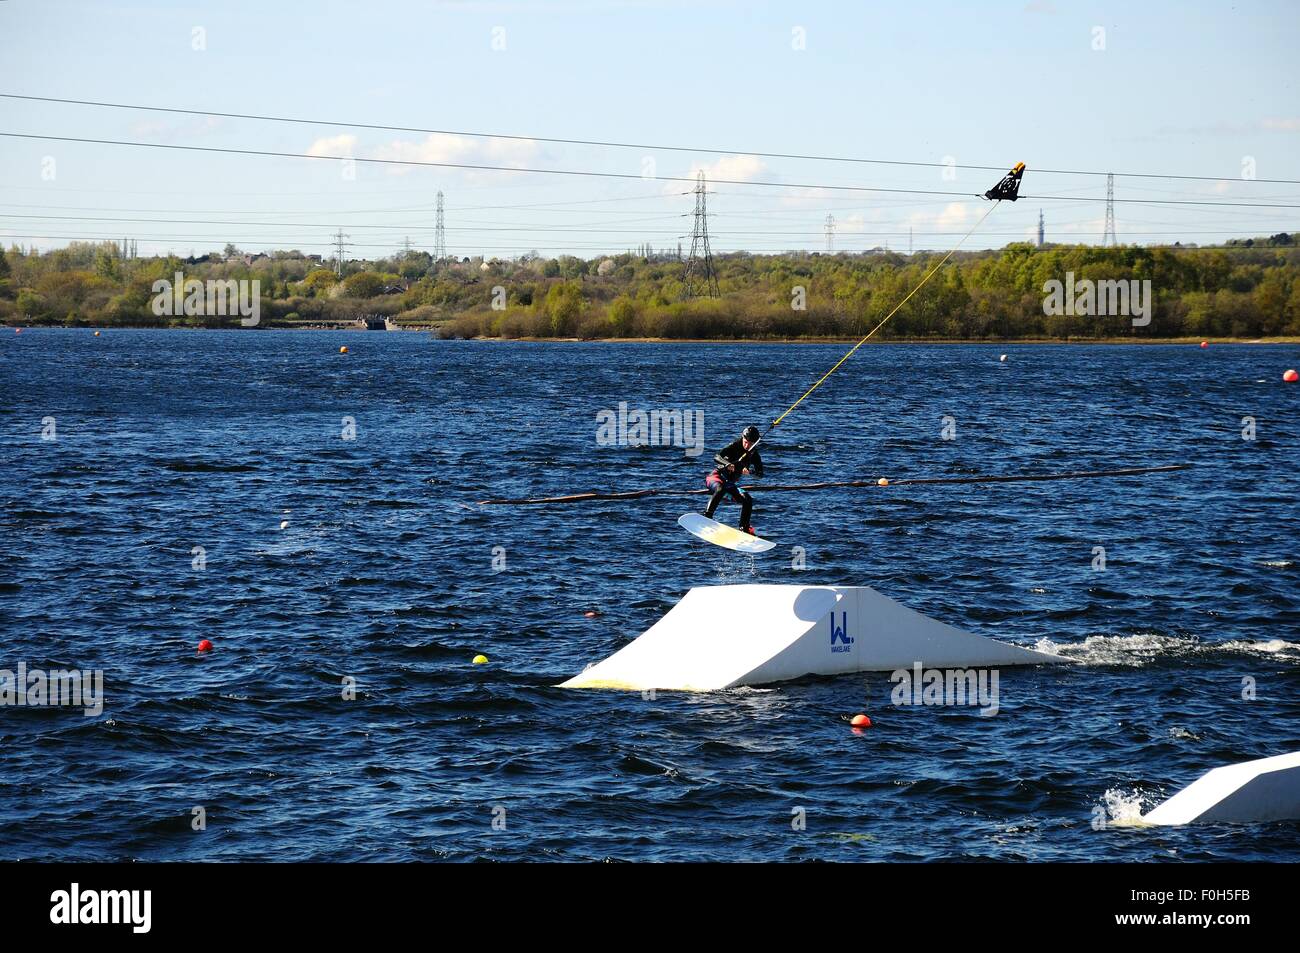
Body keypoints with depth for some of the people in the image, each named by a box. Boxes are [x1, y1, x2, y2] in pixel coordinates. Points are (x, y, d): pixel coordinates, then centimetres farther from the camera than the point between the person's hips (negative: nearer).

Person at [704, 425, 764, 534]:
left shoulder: (754, 455, 1)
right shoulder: (734, 446, -13)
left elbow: (760, 473, -9)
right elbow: (716, 457, -26)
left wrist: (749, 471, -30)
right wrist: (727, 464, -46)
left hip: (729, 484, 6)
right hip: (716, 476, -6)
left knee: (748, 500, -9)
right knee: (721, 489, -37)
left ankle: (744, 528, 0)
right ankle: (707, 516, -44)